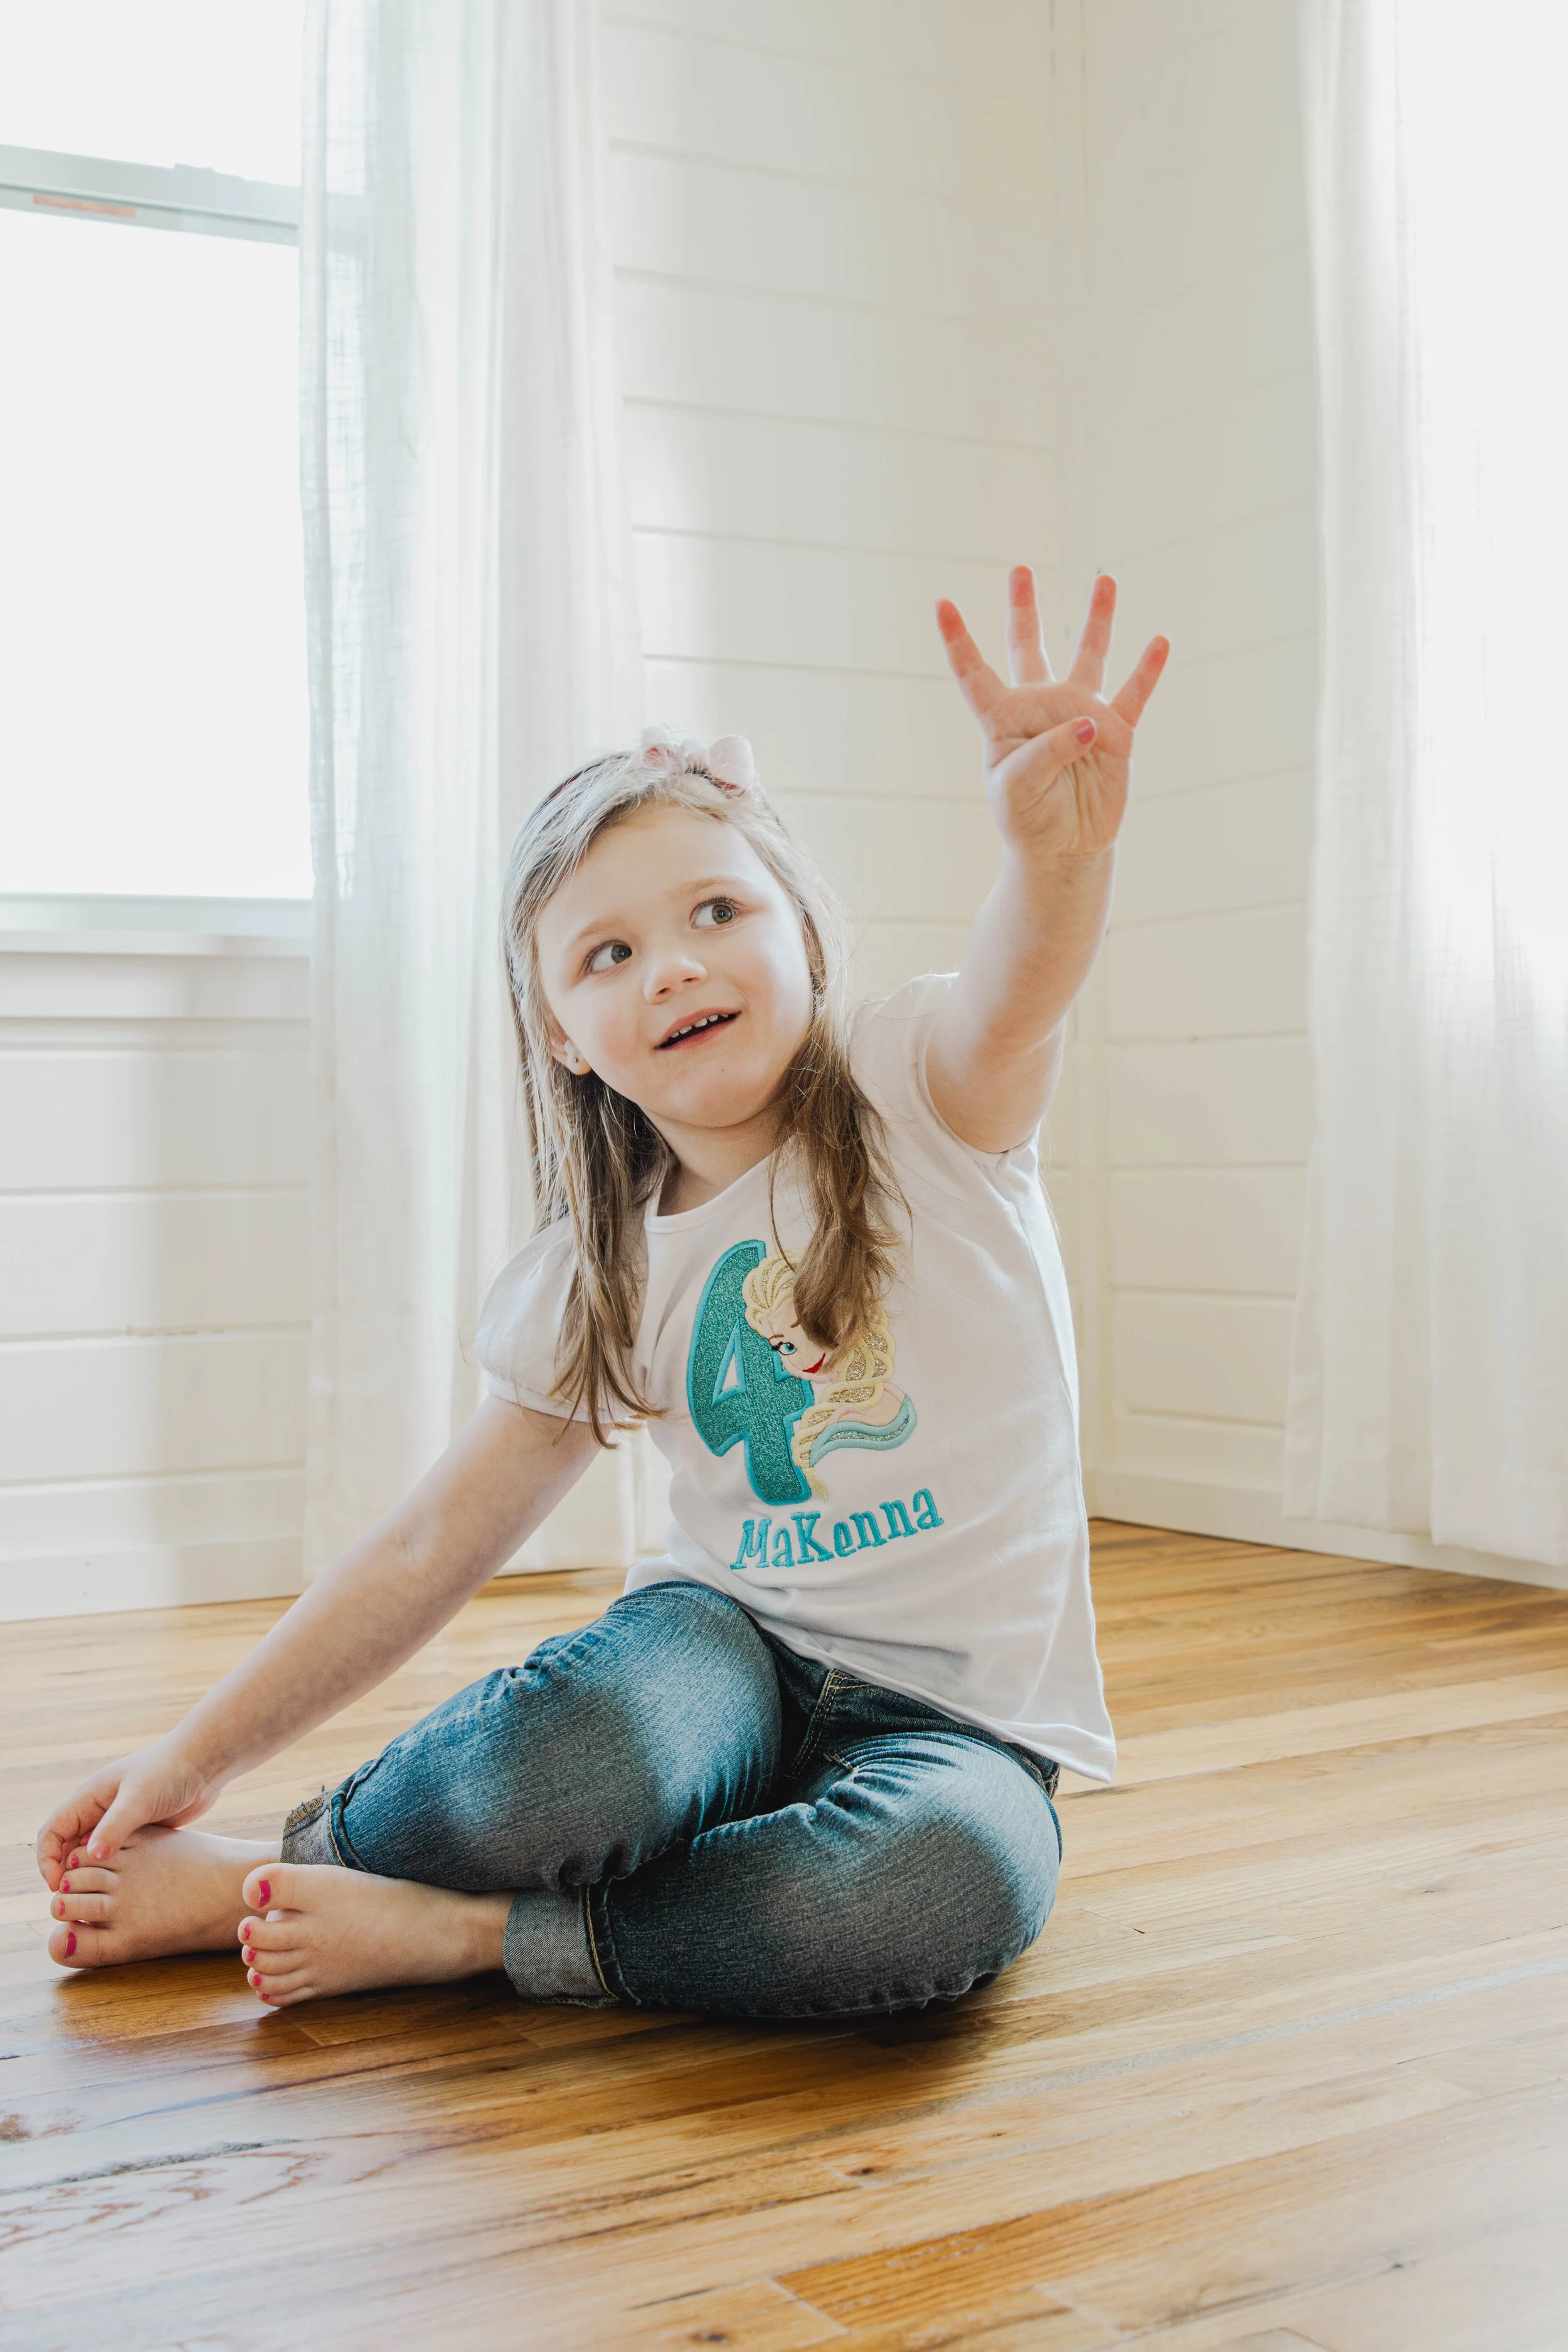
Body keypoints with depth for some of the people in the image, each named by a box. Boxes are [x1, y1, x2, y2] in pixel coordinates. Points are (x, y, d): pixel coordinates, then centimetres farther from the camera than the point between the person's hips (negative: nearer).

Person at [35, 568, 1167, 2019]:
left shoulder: (927, 1097, -7)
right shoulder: (605, 1270, 1)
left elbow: (1022, 984, -32)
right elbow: (428, 1552, 6)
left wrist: (1058, 846, -56)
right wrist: (195, 1758, 4)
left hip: (959, 1713, -1)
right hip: (732, 1642, 2)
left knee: (955, 1880, -38)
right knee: (568, 1756, -35)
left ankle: (454, 1930, -18)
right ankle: (309, 1862, -2)